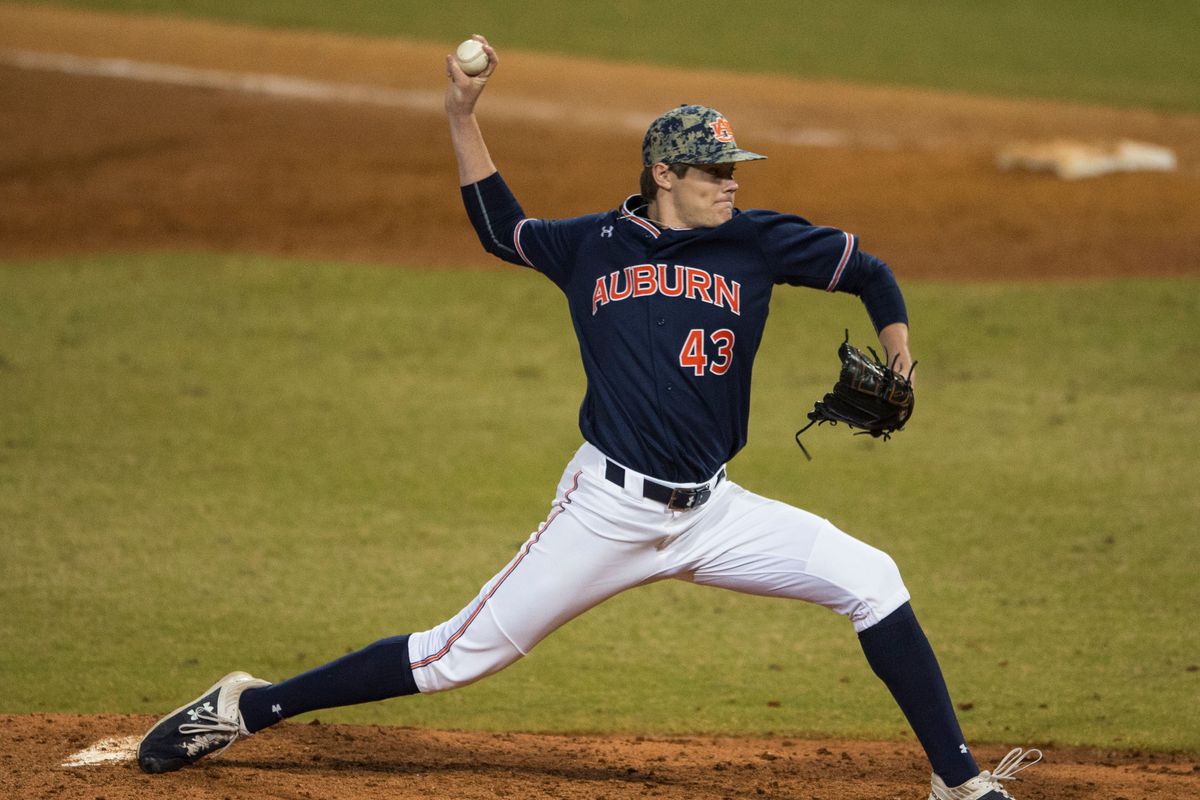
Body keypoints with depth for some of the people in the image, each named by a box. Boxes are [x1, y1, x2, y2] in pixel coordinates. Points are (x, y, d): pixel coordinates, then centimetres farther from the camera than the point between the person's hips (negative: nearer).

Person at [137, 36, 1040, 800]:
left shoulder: (755, 243, 4)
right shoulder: (595, 245, 5)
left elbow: (868, 271, 11)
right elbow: (503, 228, 23)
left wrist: (896, 349, -7)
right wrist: (463, 118, 14)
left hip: (711, 514, 2)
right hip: (608, 510, -2)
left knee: (871, 580, -13)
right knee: (465, 653, -3)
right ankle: (248, 707, 9)